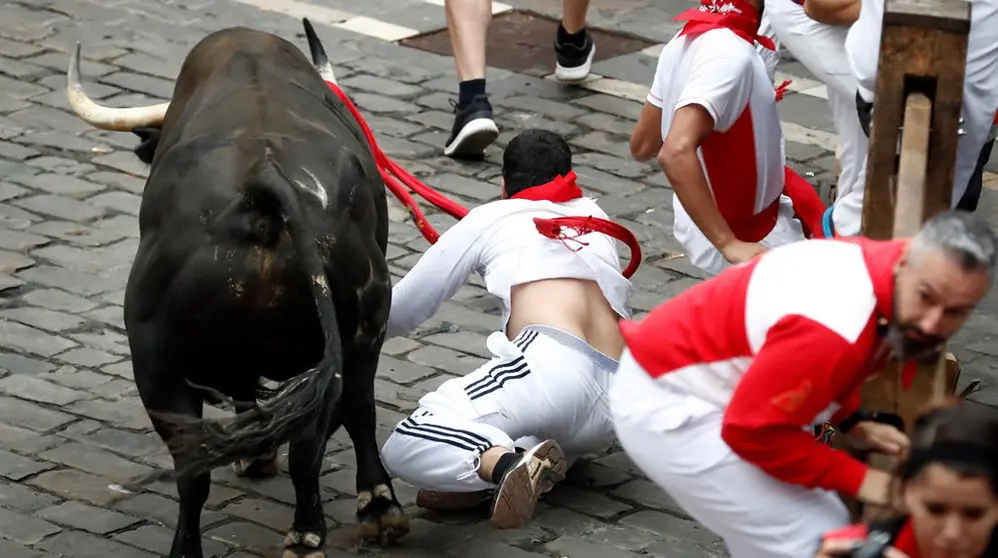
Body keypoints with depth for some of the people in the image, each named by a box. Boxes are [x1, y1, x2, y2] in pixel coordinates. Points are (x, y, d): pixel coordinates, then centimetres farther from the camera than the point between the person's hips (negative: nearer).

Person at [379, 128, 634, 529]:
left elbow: (402, 312, 25)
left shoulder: (490, 218, 21)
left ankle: (508, 464, -35)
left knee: (405, 448, -8)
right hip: (613, 411, 5)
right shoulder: (594, 215, 31)